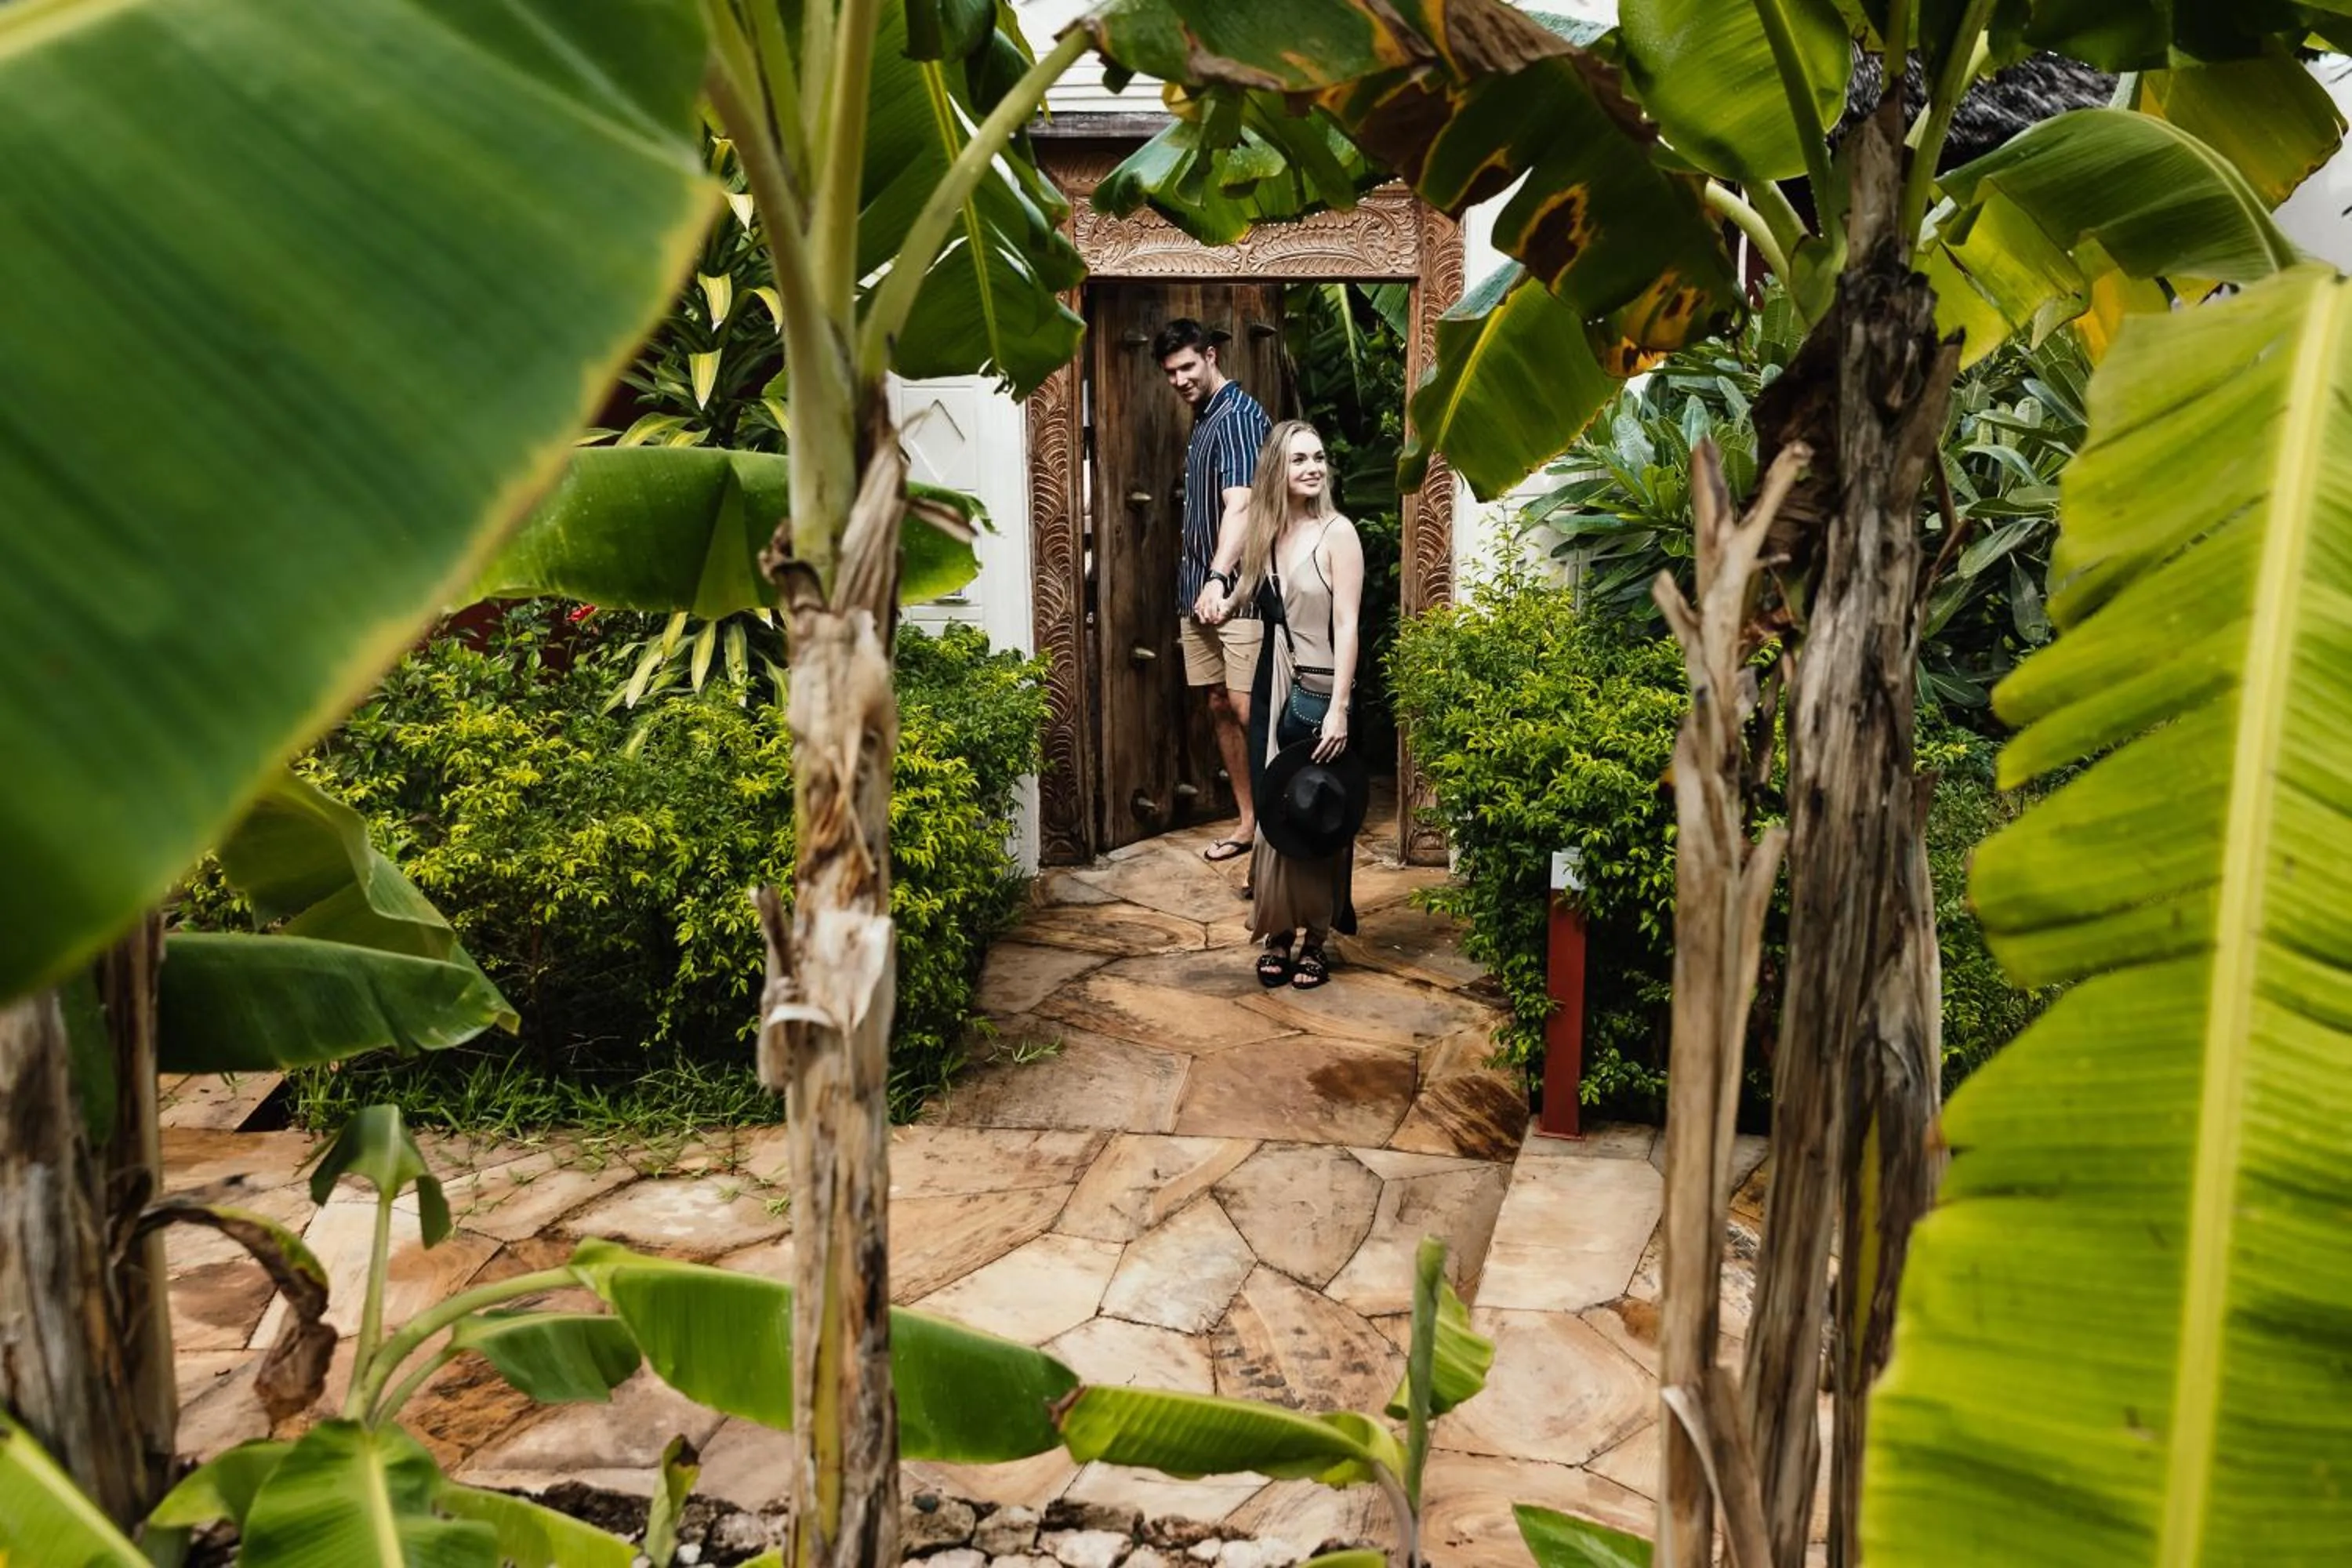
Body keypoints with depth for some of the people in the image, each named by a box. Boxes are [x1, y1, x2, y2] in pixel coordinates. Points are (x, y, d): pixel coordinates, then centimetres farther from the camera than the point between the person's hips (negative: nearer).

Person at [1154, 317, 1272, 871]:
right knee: (1219, 706, 11)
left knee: (1247, 707, -12)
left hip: (1237, 589, -10)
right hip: (1198, 585, 10)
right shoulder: (1203, 416, 18)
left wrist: (1219, 577, -37)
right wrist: (1199, 579, 18)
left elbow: (1240, 504, -25)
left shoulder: (1238, 415, -12)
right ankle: (1248, 821, 19)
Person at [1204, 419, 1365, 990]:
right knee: (1272, 810, 8)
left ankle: (1317, 937, 14)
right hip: (1272, 687, 5)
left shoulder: (1337, 533, -10)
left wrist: (1338, 708, -21)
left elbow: (1348, 626, -15)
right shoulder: (1264, 529, 7)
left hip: (1320, 690, -5)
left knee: (1319, 813, 2)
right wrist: (1224, 604, -2)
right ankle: (1278, 933, 18)